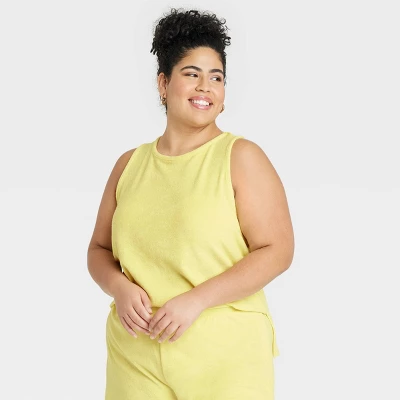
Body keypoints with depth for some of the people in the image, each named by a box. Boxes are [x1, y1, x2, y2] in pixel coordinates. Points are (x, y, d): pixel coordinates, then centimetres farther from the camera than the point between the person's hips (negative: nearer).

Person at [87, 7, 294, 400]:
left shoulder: (241, 157, -4)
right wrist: (120, 287, -8)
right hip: (135, 356, 3)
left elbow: (277, 250, -9)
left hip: (225, 356, -3)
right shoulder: (129, 164, 8)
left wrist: (196, 300, -17)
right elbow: (99, 249, 14)